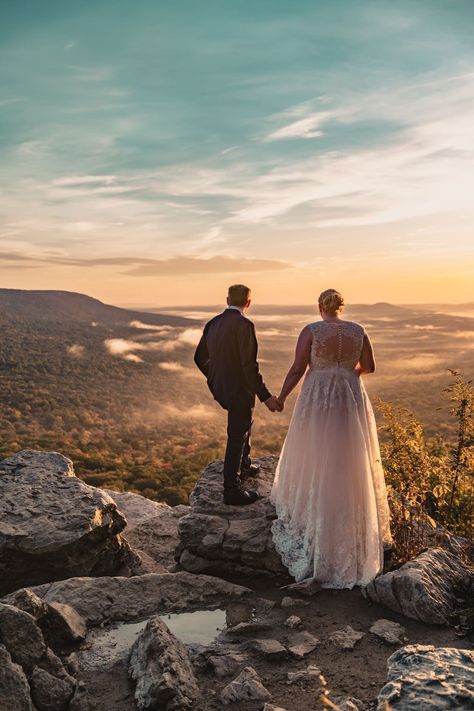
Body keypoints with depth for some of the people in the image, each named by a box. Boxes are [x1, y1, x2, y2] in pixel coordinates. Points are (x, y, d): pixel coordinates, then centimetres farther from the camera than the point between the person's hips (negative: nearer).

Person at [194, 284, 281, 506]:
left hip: (220, 389, 8)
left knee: (243, 424, 29)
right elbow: (249, 366, -24)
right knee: (237, 438, 4)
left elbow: (200, 358, 10)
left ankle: (243, 467, 45)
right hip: (239, 391, -8)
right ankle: (232, 491, 15)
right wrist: (266, 396, -20)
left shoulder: (213, 323, 3)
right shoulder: (244, 325, -20)